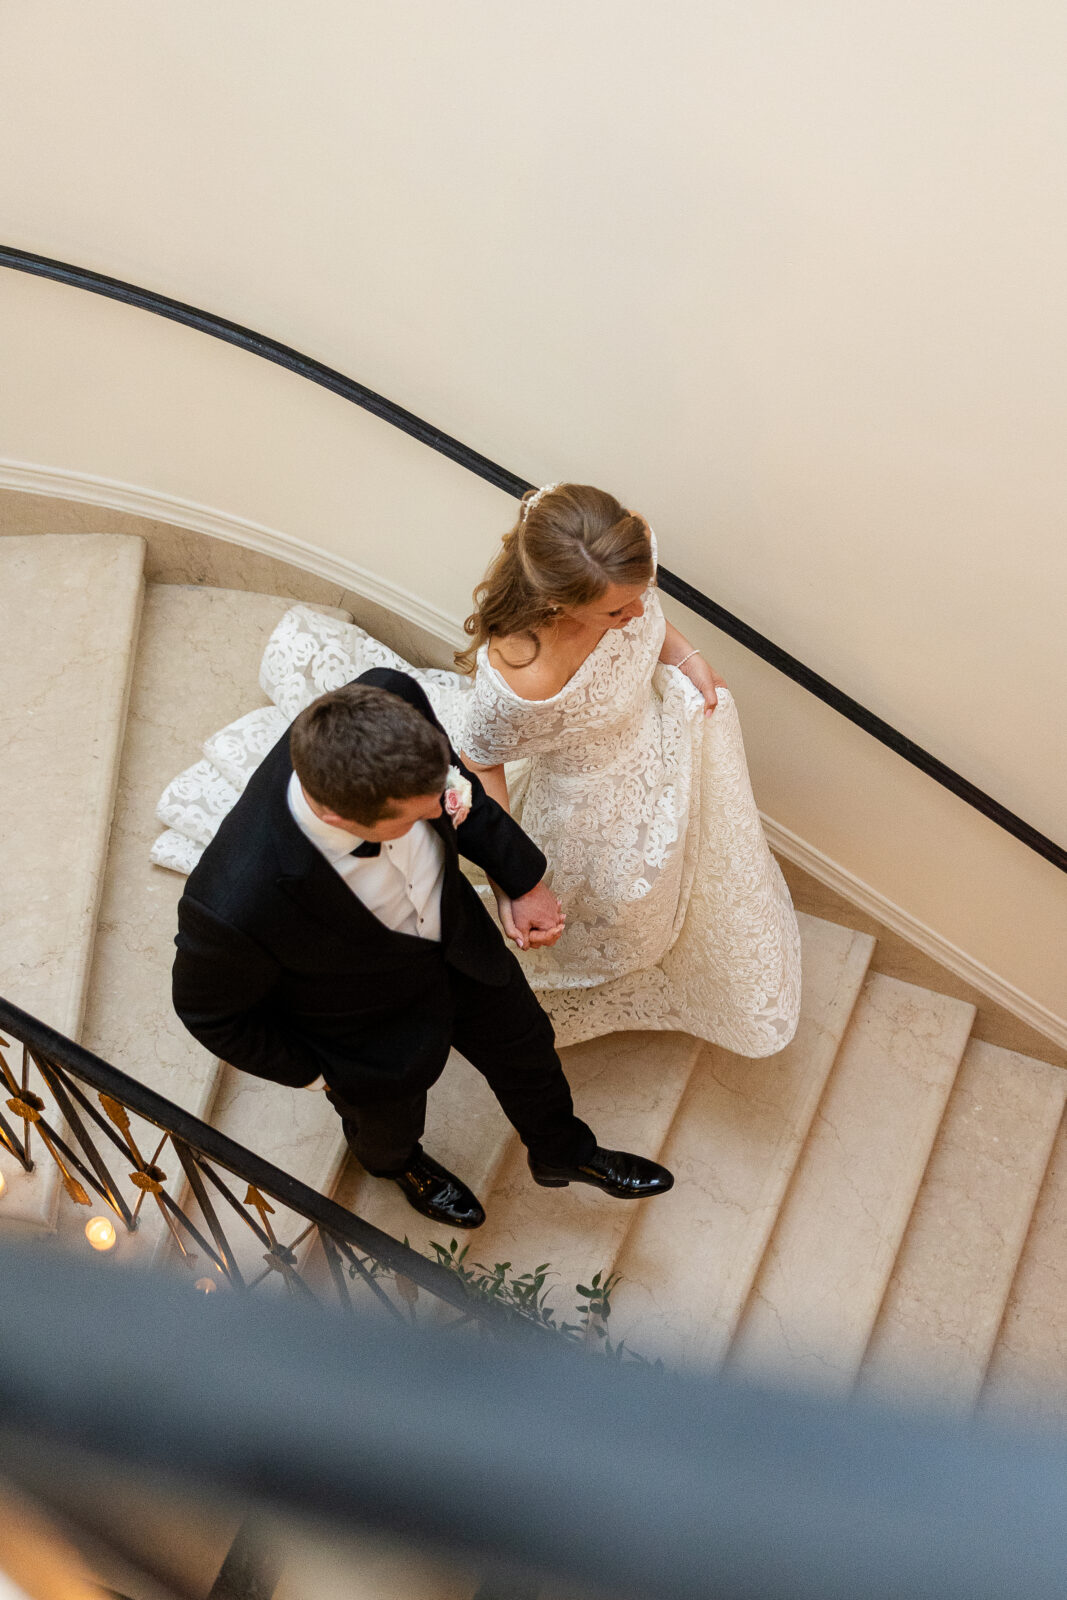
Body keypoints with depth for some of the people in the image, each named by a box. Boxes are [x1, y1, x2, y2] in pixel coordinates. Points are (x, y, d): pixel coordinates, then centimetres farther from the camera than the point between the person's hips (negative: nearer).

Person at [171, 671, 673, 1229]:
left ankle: (562, 1151, 65)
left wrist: (523, 879, -4)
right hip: (372, 1029, -3)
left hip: (456, 935, 4)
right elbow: (209, 1010, -22)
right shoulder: (235, 906, -46)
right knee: (391, 1120, 31)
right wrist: (310, 1069, -8)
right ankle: (394, 1161, 70)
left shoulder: (391, 704, -36)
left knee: (524, 1046, 30)